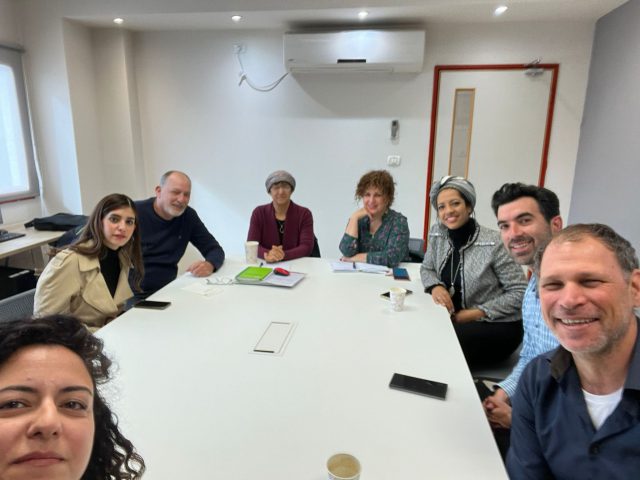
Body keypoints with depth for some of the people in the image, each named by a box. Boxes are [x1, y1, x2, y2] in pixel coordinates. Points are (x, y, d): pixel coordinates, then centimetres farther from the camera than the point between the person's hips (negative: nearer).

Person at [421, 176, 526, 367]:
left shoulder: (494, 243, -18)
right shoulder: (437, 234, -2)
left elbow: (520, 292, -14)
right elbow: (427, 269, 10)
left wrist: (476, 313, -19)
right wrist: (436, 286, -13)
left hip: (498, 326, -5)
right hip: (455, 318, 5)